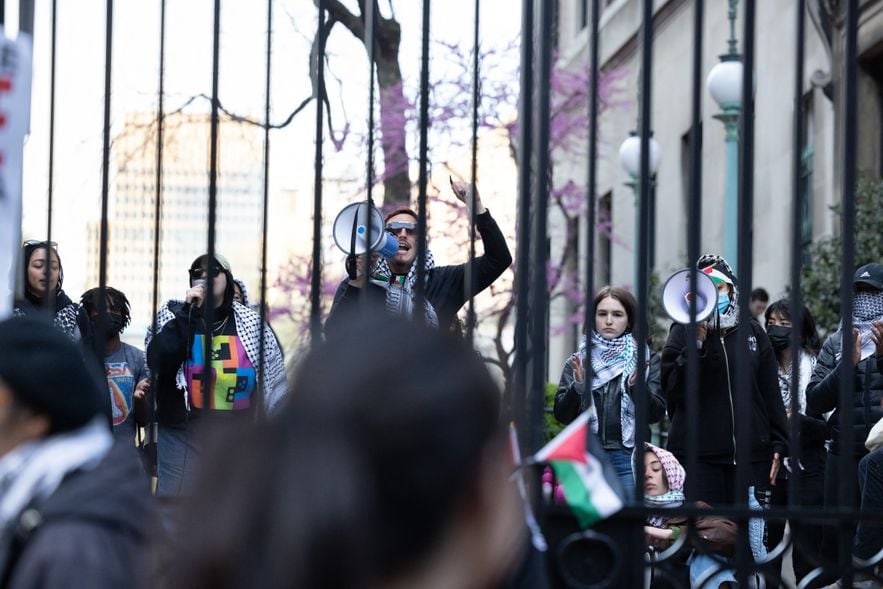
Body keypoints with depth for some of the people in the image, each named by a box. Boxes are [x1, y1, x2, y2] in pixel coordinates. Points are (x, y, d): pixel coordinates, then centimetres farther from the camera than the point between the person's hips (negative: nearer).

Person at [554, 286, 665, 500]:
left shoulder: (647, 360, 8)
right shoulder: (577, 362, 13)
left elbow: (657, 414, 1)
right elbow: (562, 415, 6)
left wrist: (638, 386, -17)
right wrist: (578, 386, -12)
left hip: (629, 457, -1)